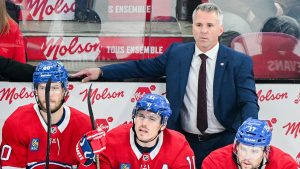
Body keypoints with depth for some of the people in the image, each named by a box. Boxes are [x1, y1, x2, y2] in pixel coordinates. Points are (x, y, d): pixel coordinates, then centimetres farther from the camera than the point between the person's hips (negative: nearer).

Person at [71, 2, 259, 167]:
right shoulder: (176, 53, 3)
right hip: (183, 141, 2)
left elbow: (249, 102, -11)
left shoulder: (240, 62, -5)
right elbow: (142, 67, 10)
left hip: (222, 143, -2)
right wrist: (101, 71, 3)